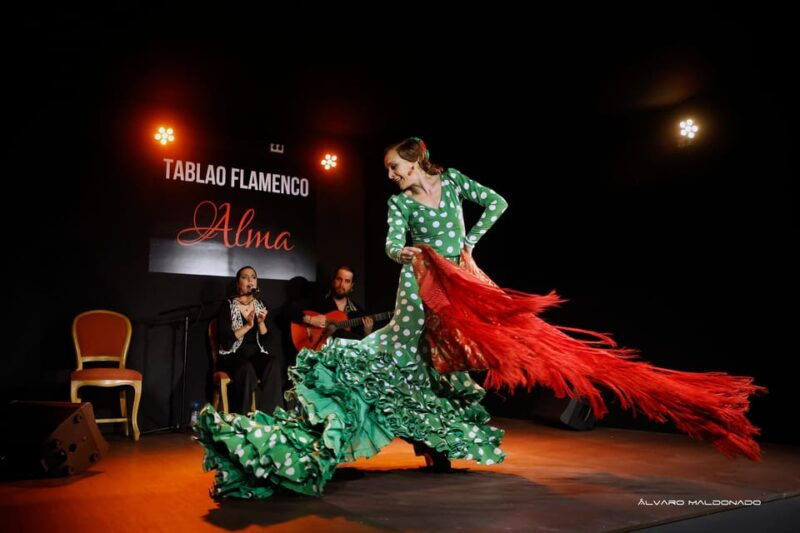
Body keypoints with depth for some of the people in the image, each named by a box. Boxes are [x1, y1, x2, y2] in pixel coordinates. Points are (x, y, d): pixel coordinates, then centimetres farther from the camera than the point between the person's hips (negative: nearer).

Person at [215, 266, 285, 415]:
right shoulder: (228, 306, 1)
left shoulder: (260, 306, 13)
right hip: (232, 356, -3)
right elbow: (224, 340, -10)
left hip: (256, 355, 4)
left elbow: (266, 341, 10)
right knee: (247, 369, -38)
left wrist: (261, 323, -7)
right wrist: (248, 326, -16)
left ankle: (269, 414, -29)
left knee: (275, 364, -31)